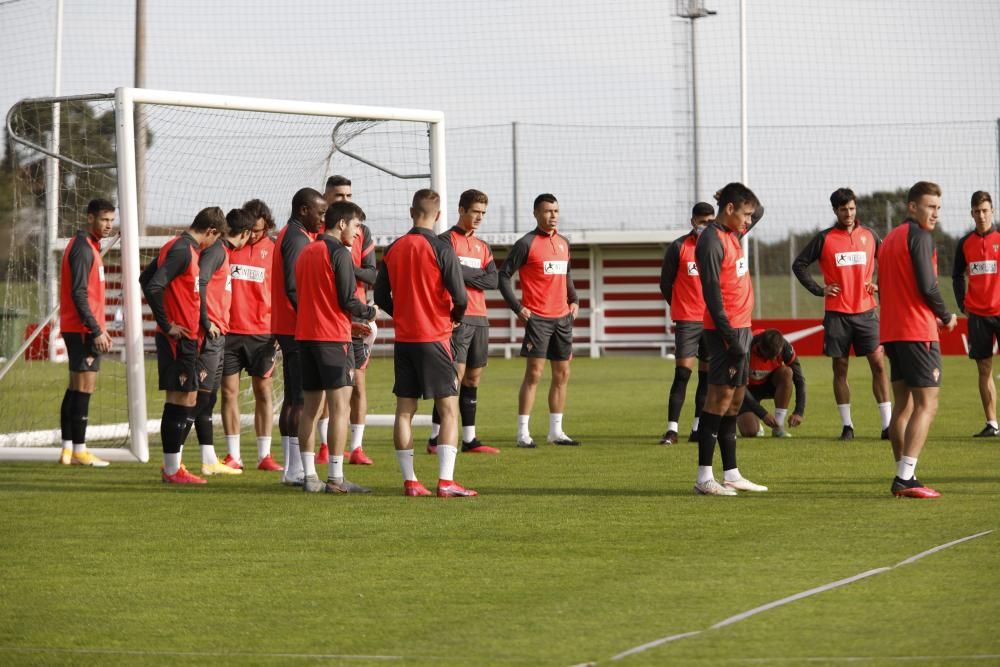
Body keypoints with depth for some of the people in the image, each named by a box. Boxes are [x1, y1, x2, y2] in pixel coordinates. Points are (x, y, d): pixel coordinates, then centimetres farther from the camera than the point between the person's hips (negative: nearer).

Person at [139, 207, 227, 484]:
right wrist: (166, 324, -18)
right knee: (179, 401, -6)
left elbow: (146, 279, 23)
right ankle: (172, 469, -2)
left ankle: (173, 465, 18)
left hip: (185, 338, 10)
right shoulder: (183, 251, -16)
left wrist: (166, 321, 20)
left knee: (188, 400, 13)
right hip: (179, 337, -10)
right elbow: (153, 286, -26)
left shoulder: (177, 247, 14)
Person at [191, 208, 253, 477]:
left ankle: (210, 461, 16)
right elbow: (199, 283, -23)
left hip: (218, 334, 10)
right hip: (210, 334, -10)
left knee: (208, 398, 12)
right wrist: (206, 322, -23)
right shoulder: (216, 251, -10)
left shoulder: (223, 251, 18)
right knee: (200, 396, -10)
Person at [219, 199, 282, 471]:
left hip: (262, 333, 0)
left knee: (263, 391, 2)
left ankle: (264, 455, 7)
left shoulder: (272, 249, 2)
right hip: (229, 331, 0)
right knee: (229, 391, 2)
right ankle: (233, 456, 7)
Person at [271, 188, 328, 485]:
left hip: (286, 327, 10)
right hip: (298, 329, -10)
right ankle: (296, 469, -10)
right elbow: (293, 287, -21)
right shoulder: (298, 238, -13)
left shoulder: (287, 235, 18)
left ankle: (291, 468, 14)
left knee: (293, 399, 11)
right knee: (303, 400, -9)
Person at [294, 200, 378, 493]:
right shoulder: (339, 253, -10)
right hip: (333, 337, -8)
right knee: (340, 406, -7)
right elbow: (348, 301, -14)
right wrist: (370, 312, 6)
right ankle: (336, 478, -11)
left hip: (305, 335, 8)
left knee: (310, 407, 9)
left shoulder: (306, 252, 15)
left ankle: (309, 476, 9)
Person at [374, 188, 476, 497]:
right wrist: (455, 316, 8)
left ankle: (409, 481, 8)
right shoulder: (440, 249, -11)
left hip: (403, 339, 5)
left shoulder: (393, 249, 5)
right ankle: (446, 482, -10)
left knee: (404, 410, 9)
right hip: (435, 338, -5)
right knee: (449, 410, -2)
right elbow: (460, 297, -13)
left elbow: (381, 296, 8)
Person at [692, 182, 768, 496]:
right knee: (721, 395, -11)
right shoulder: (712, 241, -13)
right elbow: (712, 293, -18)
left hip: (742, 327, 9)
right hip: (725, 329, -9)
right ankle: (704, 477, -11)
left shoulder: (733, 234, 15)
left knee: (735, 398, 10)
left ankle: (731, 475, 13)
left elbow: (759, 210, 34)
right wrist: (730, 339, -22)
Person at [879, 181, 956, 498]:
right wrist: (946, 316, -1)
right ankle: (906, 478, -16)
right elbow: (927, 285, -18)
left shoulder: (890, 238, 18)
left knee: (903, 405, 11)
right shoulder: (920, 237, -10)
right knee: (927, 404, -8)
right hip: (918, 333, -9)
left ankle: (903, 476, 11)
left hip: (892, 331, 9)